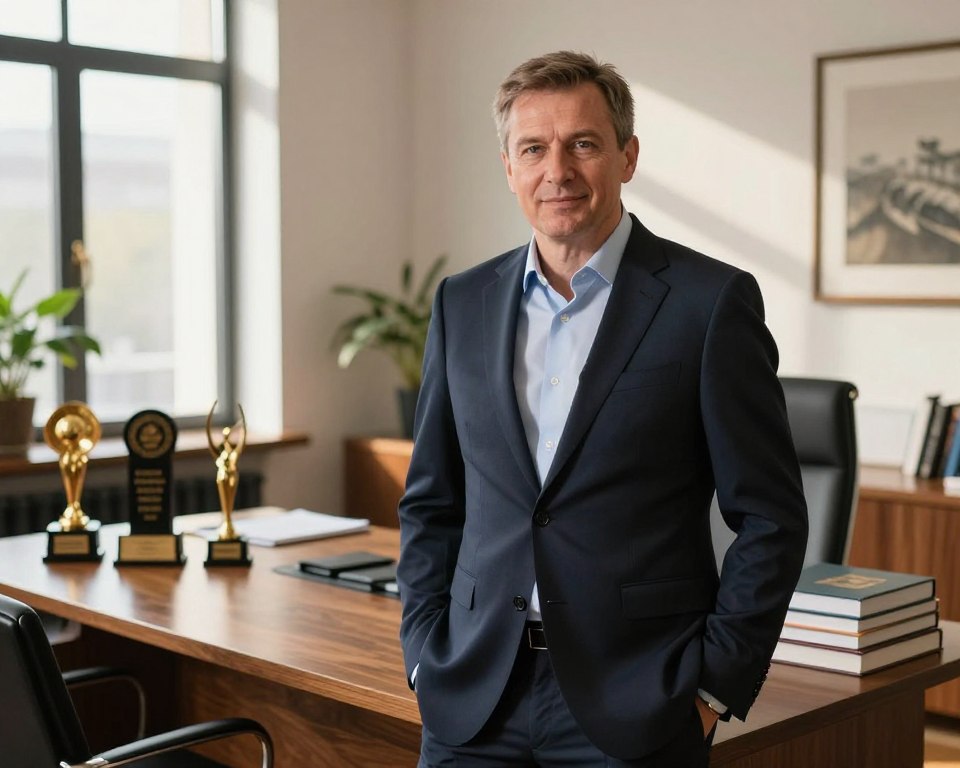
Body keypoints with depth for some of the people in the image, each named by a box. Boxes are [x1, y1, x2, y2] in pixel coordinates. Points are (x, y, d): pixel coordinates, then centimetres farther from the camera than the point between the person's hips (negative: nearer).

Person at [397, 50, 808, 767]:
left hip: (634, 708, -3)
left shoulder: (712, 301, -6)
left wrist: (713, 685, -8)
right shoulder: (463, 303, 7)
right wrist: (427, 654, 4)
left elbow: (770, 518, -5)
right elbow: (431, 501, 13)